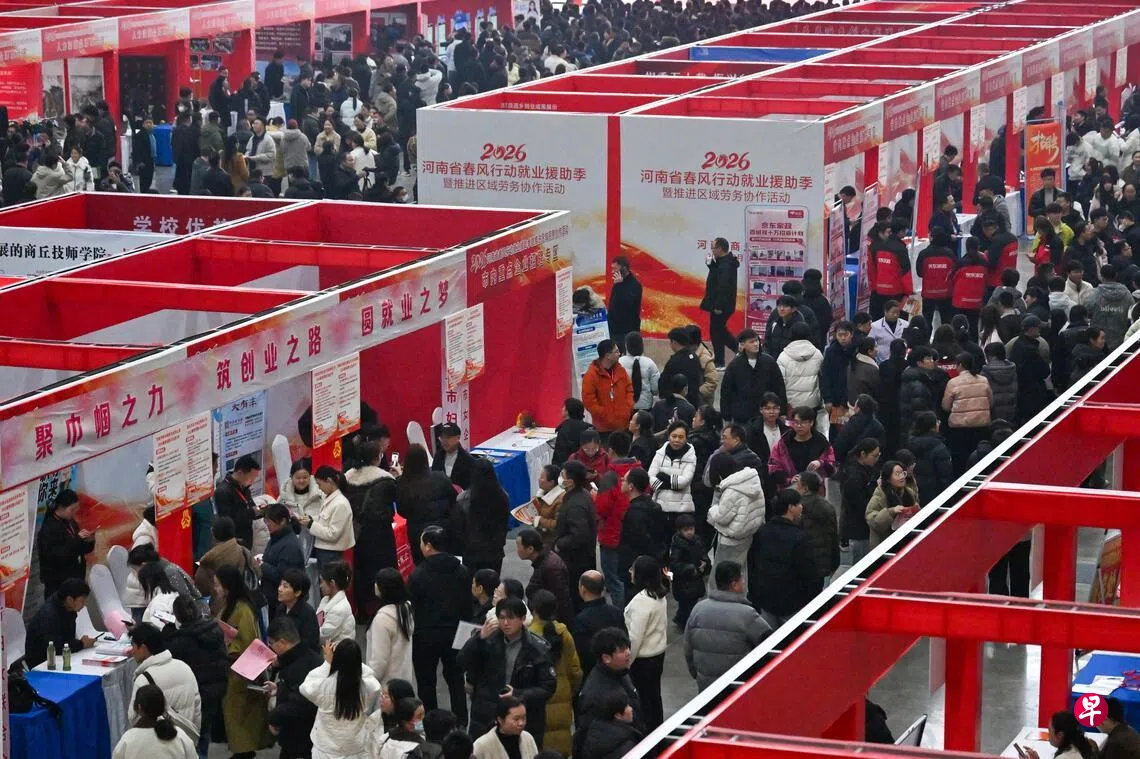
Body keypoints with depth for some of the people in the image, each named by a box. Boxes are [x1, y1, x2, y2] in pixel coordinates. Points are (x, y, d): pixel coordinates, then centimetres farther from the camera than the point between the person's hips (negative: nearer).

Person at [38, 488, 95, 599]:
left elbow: (80, 549, 20)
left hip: (75, 579, 7)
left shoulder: (71, 523, 8)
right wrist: (77, 539, -25)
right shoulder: (48, 529, -15)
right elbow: (56, 555, -24)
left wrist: (89, 542, -1)